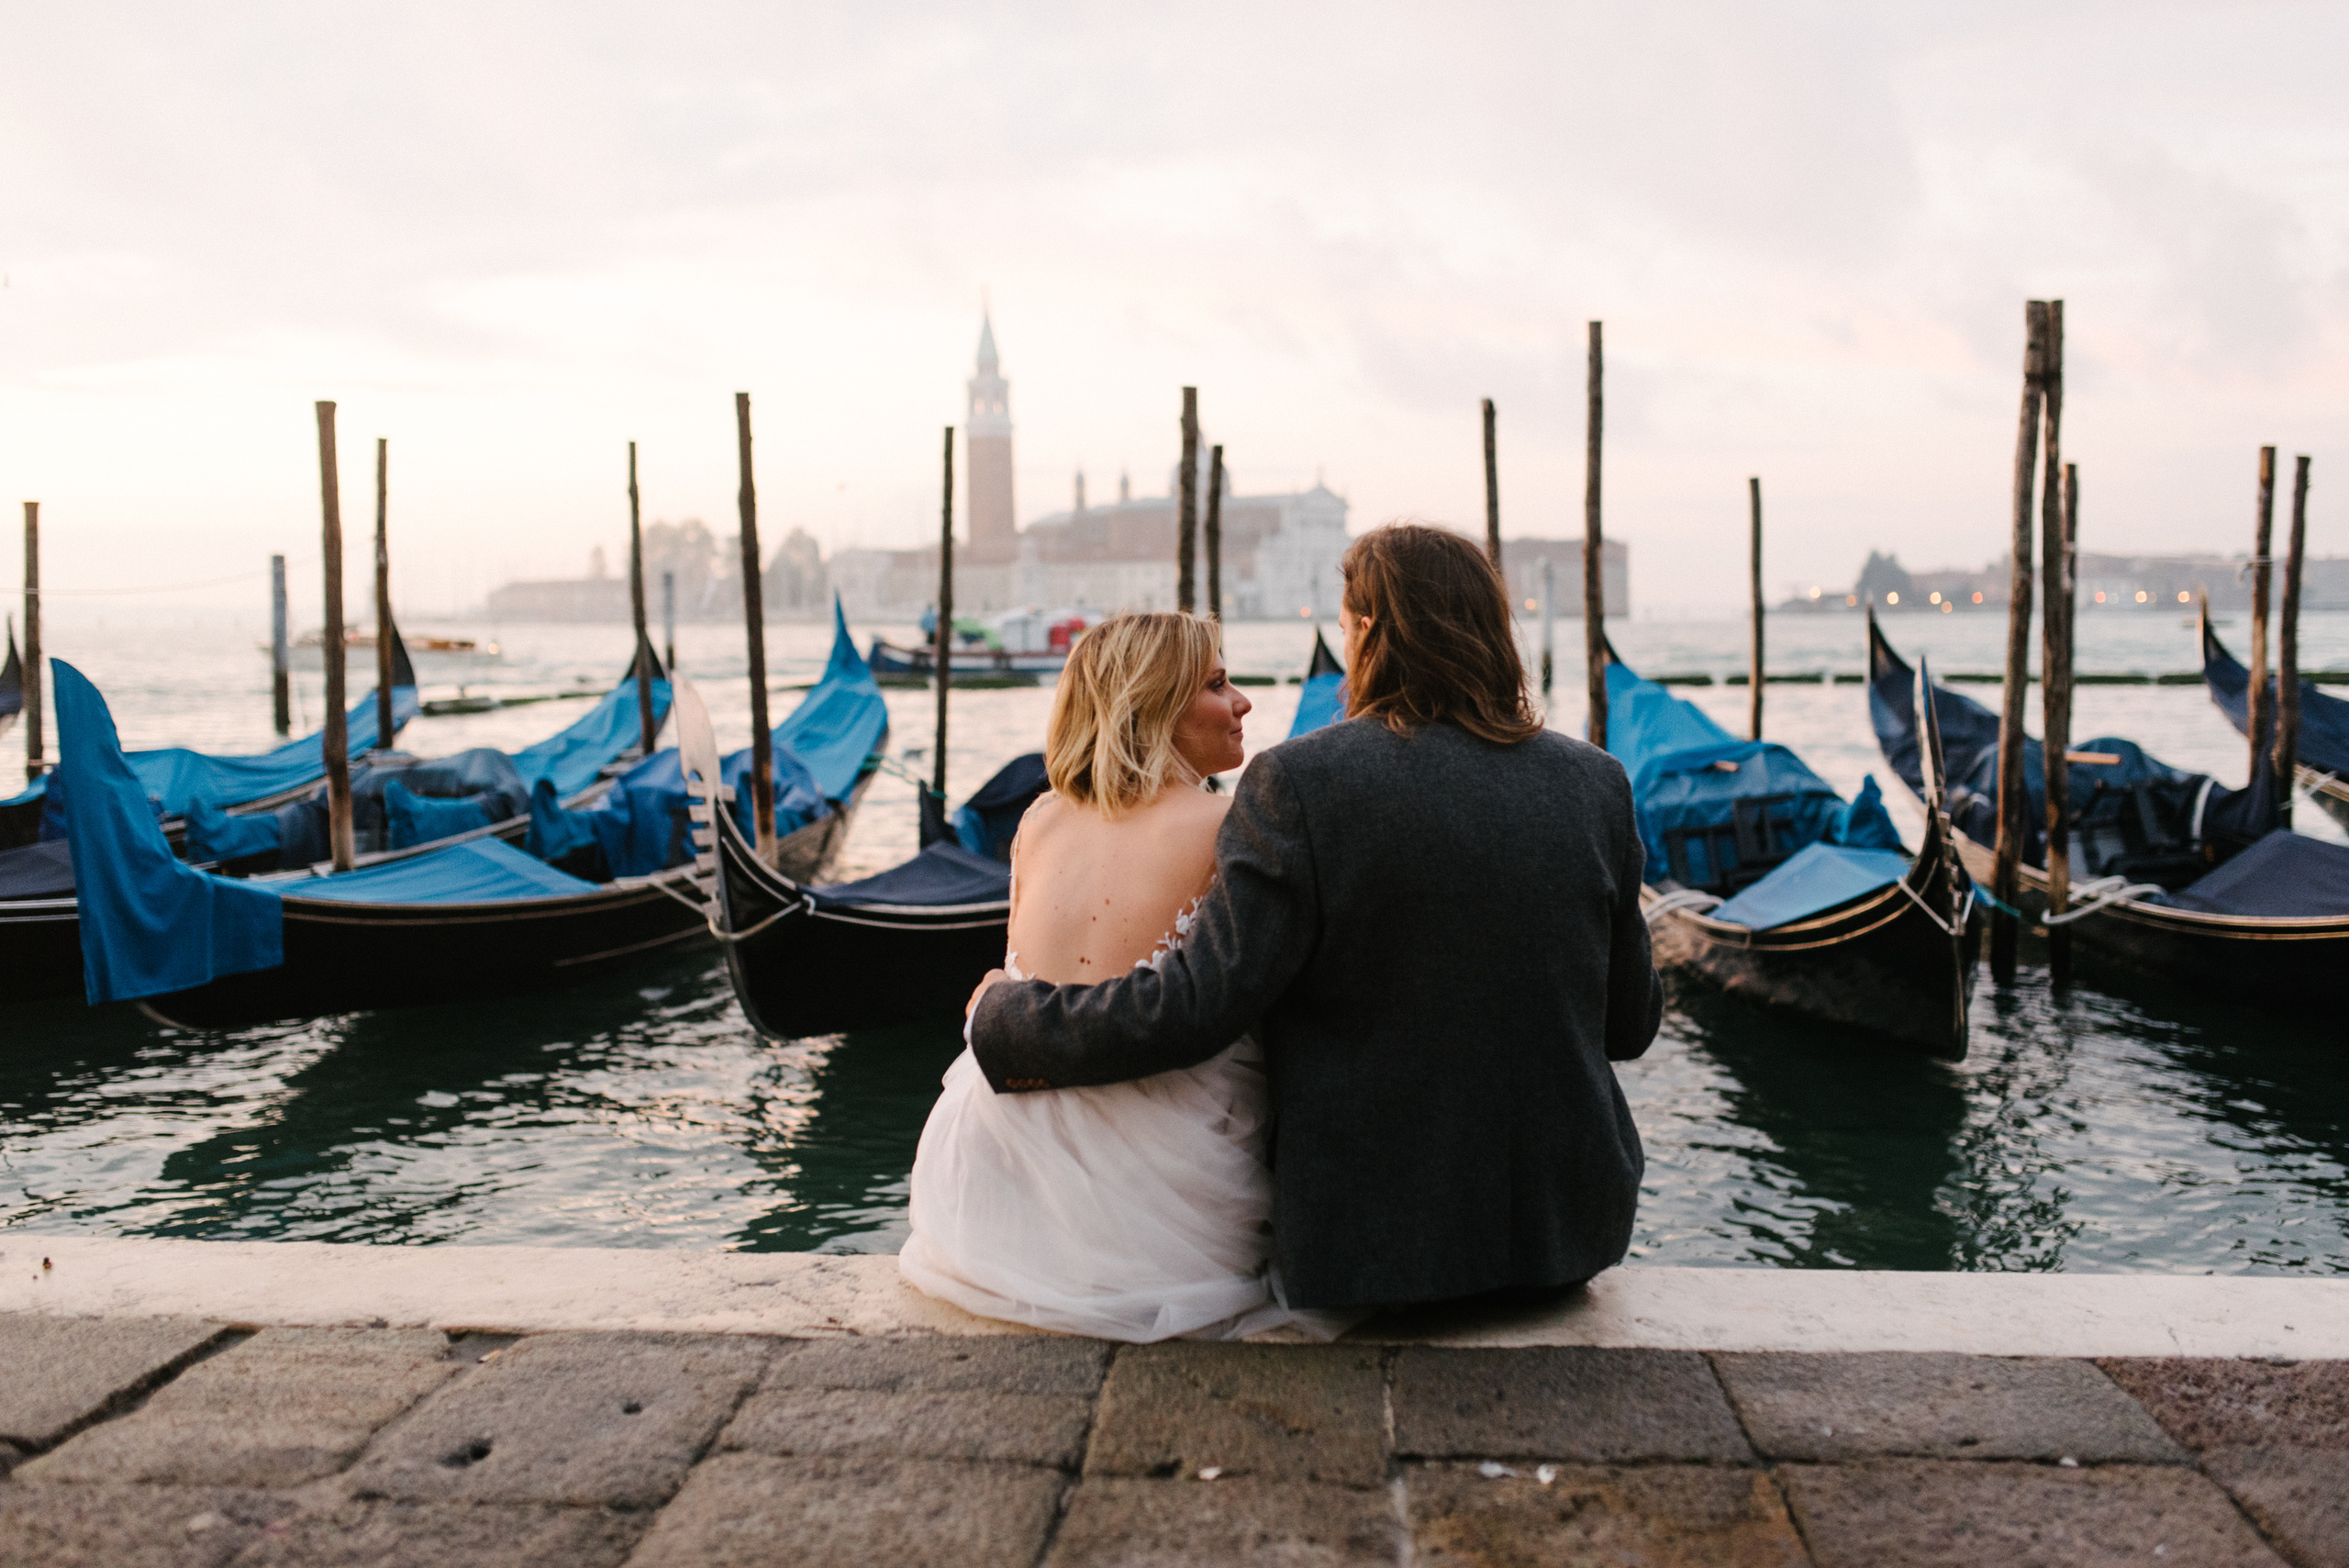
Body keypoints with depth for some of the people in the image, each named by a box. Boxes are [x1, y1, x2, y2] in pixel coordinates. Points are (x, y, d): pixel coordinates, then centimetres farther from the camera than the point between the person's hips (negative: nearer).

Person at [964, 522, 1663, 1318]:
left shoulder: (1300, 784, -16)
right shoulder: (1594, 783, -3)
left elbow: (1190, 1007, -19)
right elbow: (1631, 1024, 5)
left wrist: (1005, 1017, -3)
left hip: (1370, 1234, -4)